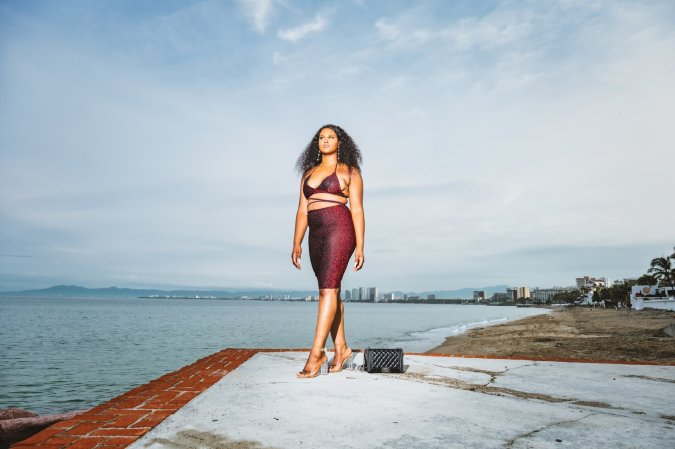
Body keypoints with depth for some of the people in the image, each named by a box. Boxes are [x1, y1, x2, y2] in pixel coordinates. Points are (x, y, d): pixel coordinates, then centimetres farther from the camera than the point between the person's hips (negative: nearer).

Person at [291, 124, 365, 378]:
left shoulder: (349, 171, 5)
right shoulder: (309, 173, 19)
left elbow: (357, 210, -1)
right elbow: (302, 210, 15)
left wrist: (360, 246, -7)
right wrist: (297, 243, 6)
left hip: (339, 229, -6)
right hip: (317, 234, 6)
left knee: (327, 289, -14)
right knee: (331, 291, 9)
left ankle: (316, 353, -15)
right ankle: (341, 348, 19)